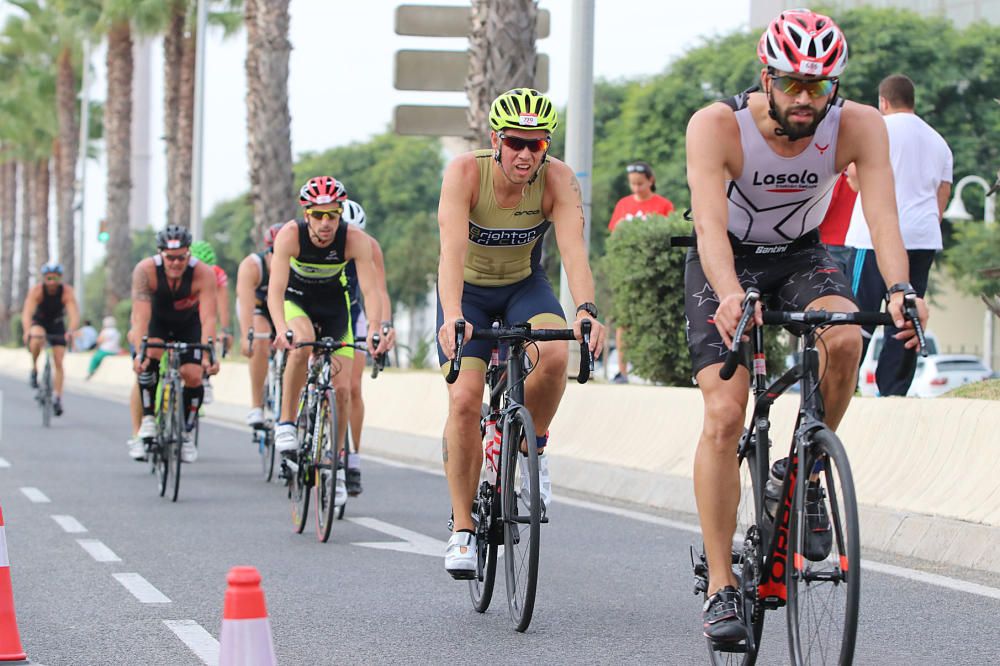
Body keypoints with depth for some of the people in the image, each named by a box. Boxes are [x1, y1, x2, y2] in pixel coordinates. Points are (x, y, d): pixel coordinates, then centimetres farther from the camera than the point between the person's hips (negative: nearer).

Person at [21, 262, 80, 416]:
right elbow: (27, 313, -39)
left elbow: (74, 315, -37)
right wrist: (27, 331, -57)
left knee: (59, 362, -8)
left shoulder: (67, 292, -26)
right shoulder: (36, 291, -28)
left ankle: (57, 398, 0)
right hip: (39, 323, -1)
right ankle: (34, 369, -13)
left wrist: (70, 331, -56)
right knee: (37, 338, -36)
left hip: (57, 326, 1)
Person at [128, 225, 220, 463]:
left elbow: (208, 318, -40)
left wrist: (208, 355, -53)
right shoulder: (146, 270, -33)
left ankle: (186, 433, 8)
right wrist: (140, 352, -52)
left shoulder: (203, 273, -33)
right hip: (157, 321, 0)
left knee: (193, 376, -15)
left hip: (189, 325, 0)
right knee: (148, 360, -29)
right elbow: (140, 315, -38)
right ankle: (148, 420, -14)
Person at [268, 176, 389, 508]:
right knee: (302, 346, -36)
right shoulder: (290, 235, -30)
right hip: (296, 300, -1)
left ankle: (335, 462, 13)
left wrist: (374, 330, -52)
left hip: (334, 306, 2)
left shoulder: (355, 239, -28)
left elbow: (370, 289, -34)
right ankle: (286, 423, -20)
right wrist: (281, 328, -56)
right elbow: (276, 288, -38)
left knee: (342, 389, -7)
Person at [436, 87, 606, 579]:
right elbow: (452, 249, -38)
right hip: (468, 290, -1)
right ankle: (462, 529, -5)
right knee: (464, 399, -17)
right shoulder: (465, 172, -26)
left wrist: (585, 311, -53)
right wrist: (452, 317, -54)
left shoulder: (557, 180, -23)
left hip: (524, 285, 1)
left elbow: (574, 249, -35)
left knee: (553, 355, -31)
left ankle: (533, 448, -2)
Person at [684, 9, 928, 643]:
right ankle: (722, 584, -8)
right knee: (724, 414, -16)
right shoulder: (716, 126, -28)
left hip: (803, 255, 2)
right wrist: (731, 298, -57)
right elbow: (710, 225, -38)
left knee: (845, 339, -31)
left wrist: (900, 290, -51)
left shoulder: (858, 126, -22)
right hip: (728, 263, -2)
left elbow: (882, 213, -32)